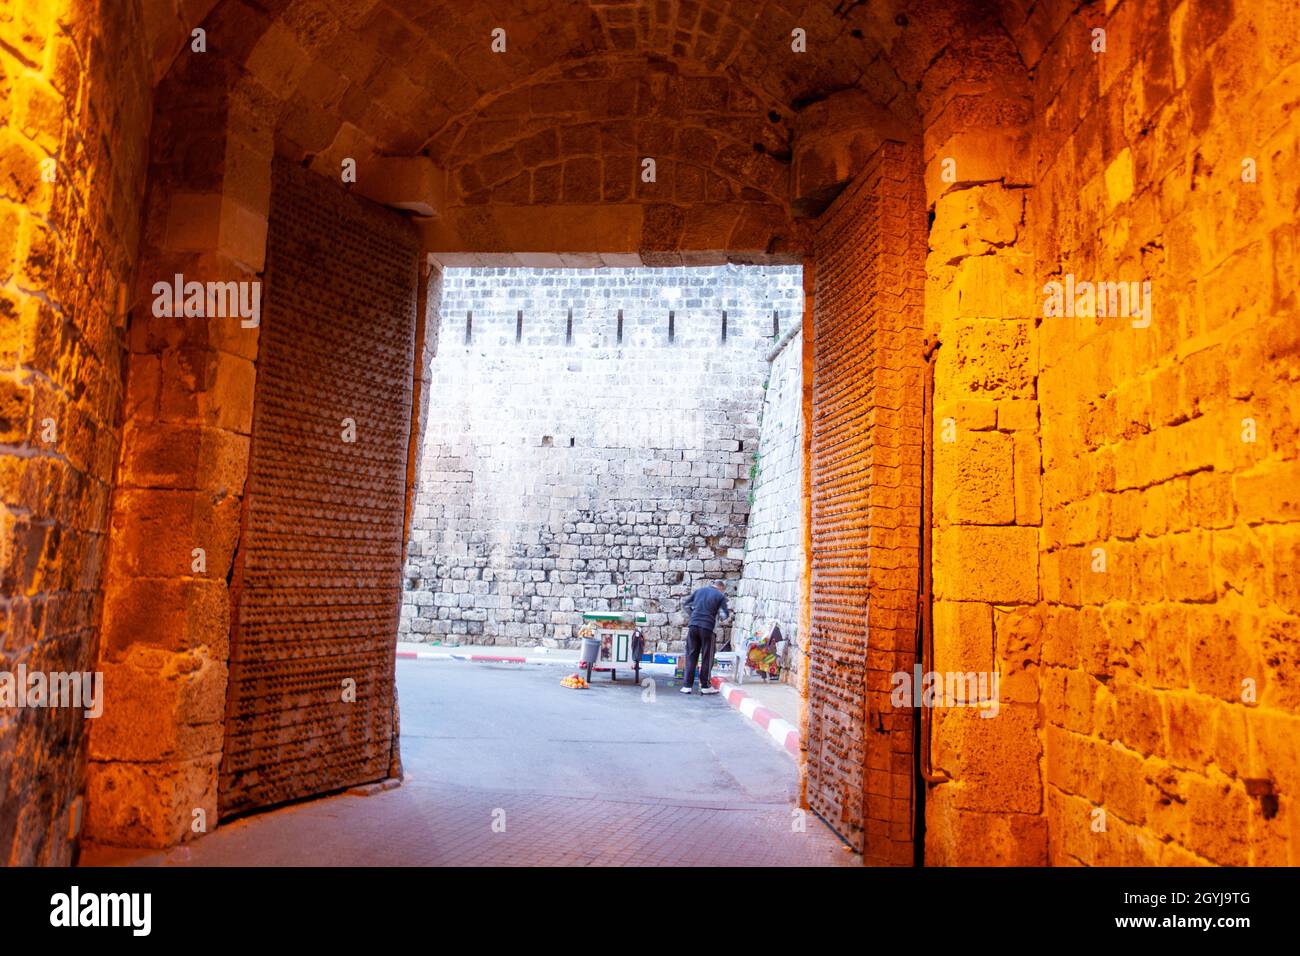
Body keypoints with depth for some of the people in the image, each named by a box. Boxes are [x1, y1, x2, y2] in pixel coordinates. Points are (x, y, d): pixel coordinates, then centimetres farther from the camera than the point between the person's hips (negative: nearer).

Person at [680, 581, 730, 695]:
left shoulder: (699, 590, 14)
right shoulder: (720, 595, 4)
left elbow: (685, 604, 18)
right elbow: (725, 614, -1)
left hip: (693, 626, 3)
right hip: (707, 628, -3)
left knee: (691, 656, 7)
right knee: (707, 658, 7)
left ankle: (687, 685, 6)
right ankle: (705, 686, 12)